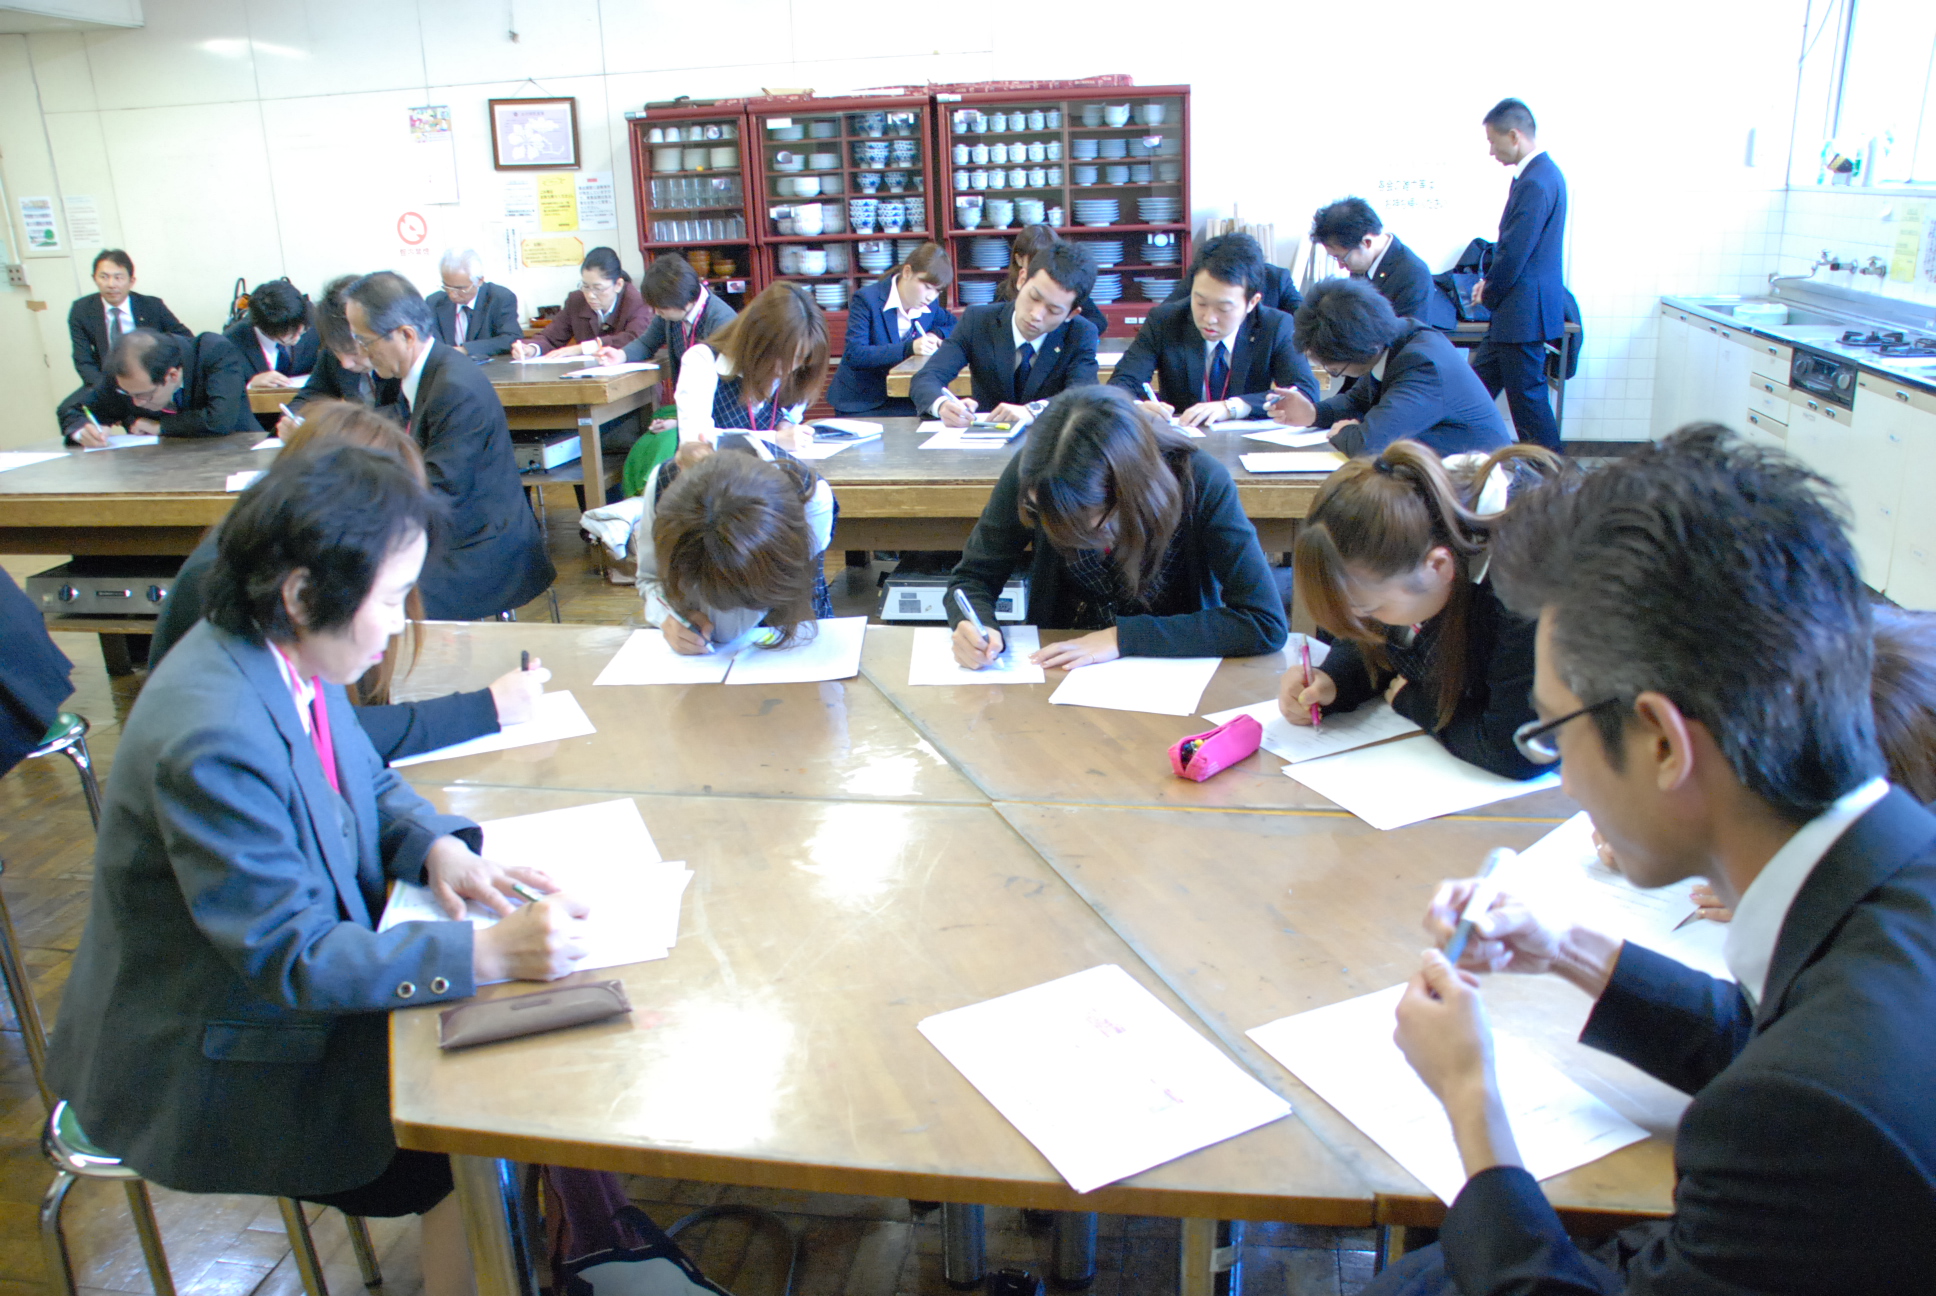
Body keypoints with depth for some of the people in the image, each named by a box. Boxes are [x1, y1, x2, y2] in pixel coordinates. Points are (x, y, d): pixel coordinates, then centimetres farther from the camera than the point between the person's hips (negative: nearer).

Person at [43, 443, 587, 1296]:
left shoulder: (285, 652, -7)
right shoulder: (214, 737, -34)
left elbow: (364, 779, 10)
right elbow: (293, 956, -30)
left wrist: (438, 847, -10)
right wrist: (490, 952, -35)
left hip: (296, 978, 8)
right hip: (207, 1067, -8)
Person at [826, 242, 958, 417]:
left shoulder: (931, 304, 6)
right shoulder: (866, 300, -12)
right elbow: (854, 355, -22)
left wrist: (937, 334, -4)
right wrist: (909, 348, -31)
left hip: (902, 401, 5)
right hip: (861, 404, -5)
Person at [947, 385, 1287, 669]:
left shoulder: (1198, 482, -22)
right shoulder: (1033, 477, -15)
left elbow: (1266, 624, -22)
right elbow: (973, 577, -3)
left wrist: (1124, 638, -26)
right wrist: (977, 629, -26)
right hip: (1060, 671, 1)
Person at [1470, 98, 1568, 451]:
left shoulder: (1535, 183, -21)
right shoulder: (1541, 173, 12)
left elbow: (1515, 252, -21)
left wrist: (1489, 293, -6)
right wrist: (1489, 283, 8)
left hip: (1524, 312, -11)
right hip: (1515, 313, 11)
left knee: (1528, 398, -2)